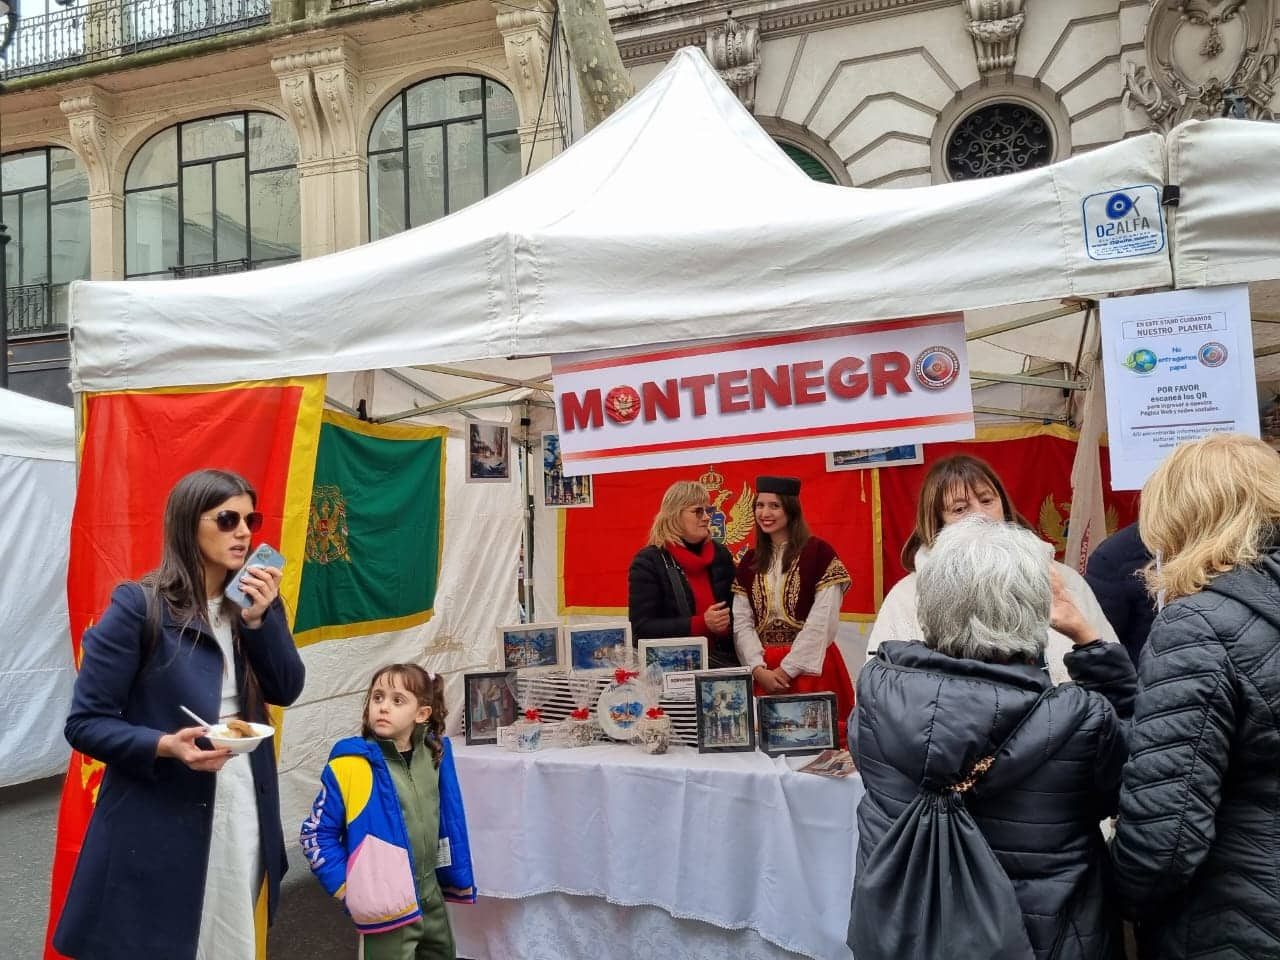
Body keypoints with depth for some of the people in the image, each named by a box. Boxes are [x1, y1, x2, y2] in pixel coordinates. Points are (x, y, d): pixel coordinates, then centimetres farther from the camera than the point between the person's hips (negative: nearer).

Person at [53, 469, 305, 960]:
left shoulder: (252, 600, 5)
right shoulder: (139, 606, -12)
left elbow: (286, 691, -1)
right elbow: (85, 723, -11)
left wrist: (261, 619, -14)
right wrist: (164, 746, -27)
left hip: (246, 813, 5)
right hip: (161, 824, -5)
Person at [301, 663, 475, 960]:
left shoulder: (434, 754, -5)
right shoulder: (351, 764, -19)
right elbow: (315, 834, -10)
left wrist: (458, 875, 15)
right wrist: (350, 887, -12)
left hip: (431, 894, 5)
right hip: (387, 905, -5)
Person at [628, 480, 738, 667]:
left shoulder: (720, 554, 11)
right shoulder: (648, 562, -4)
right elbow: (641, 628, -11)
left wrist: (724, 626, -3)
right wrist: (701, 624, -19)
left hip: (723, 660, 5)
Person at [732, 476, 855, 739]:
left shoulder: (819, 553, -5)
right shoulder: (749, 562, 10)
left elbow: (823, 622, -12)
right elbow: (741, 623, 5)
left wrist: (788, 669, -13)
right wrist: (759, 669, -9)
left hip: (809, 667, -4)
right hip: (763, 672, 4)